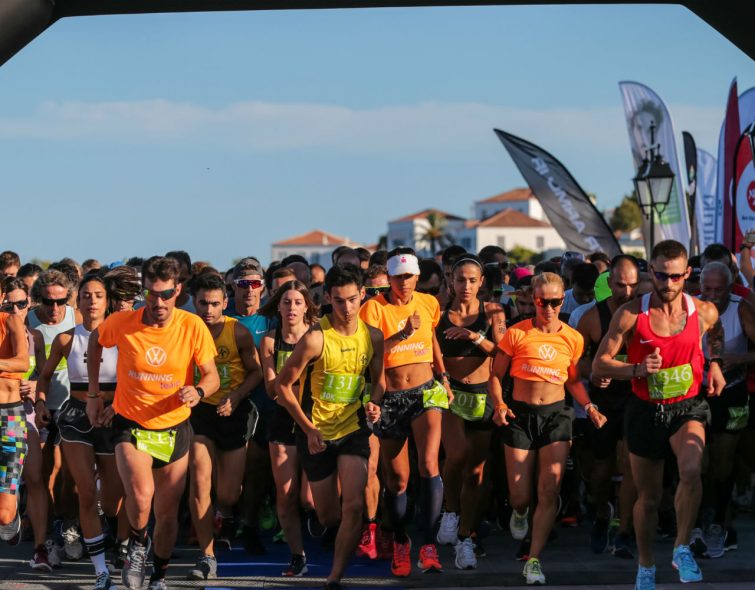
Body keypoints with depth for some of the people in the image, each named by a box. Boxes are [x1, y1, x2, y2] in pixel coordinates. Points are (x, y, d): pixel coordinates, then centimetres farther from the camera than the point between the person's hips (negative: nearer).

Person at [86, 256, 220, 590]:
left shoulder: (193, 327, -14)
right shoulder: (121, 323, -14)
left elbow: (212, 376, -8)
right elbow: (95, 342, 8)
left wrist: (198, 392, -31)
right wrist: (93, 394, 9)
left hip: (174, 428, 2)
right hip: (131, 425, -2)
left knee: (168, 512, 12)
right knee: (140, 494, -27)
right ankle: (138, 545, 4)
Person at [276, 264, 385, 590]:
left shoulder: (372, 336, -3)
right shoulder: (316, 339, -17)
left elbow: (379, 377, 13)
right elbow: (283, 385, -11)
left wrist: (374, 402, -9)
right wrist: (308, 429, -12)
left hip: (353, 429, 2)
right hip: (317, 433, -2)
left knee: (353, 505, -16)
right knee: (328, 515, 7)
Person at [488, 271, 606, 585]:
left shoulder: (573, 339, 4)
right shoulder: (517, 334, -4)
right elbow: (495, 375, 0)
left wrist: (589, 407, -2)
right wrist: (499, 404, -17)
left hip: (556, 414, 1)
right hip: (520, 414, -1)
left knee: (550, 490, -12)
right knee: (520, 495, 1)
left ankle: (534, 560, -5)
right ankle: (520, 512, 41)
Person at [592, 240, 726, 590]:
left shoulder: (704, 313, -4)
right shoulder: (631, 315, -10)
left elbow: (717, 334, 22)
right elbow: (599, 366, -8)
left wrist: (715, 364, 6)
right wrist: (637, 369, -23)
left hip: (687, 408, 0)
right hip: (645, 412, 0)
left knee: (691, 471, -29)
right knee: (648, 497, 10)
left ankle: (682, 549, -11)